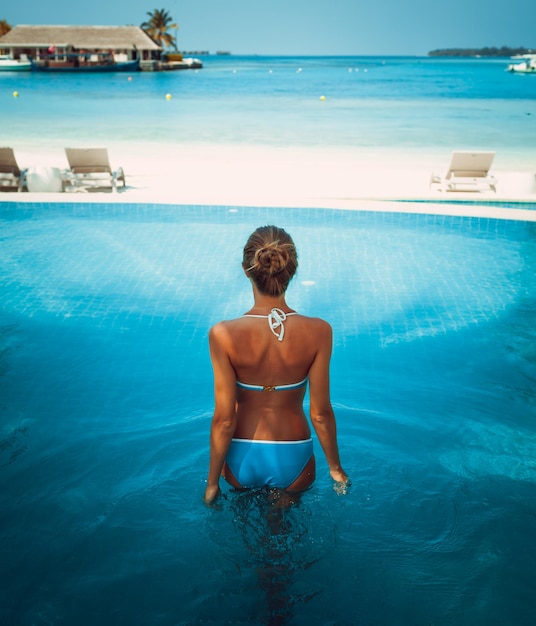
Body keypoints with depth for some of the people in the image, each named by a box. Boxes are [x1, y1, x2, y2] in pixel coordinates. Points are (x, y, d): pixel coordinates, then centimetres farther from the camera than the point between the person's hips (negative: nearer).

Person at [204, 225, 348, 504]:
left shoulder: (224, 334, -23)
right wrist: (336, 468, 6)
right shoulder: (318, 332, -20)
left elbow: (223, 420, -17)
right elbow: (321, 413, -12)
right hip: (293, 460, 0)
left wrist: (212, 482, -1)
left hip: (242, 460, 0)